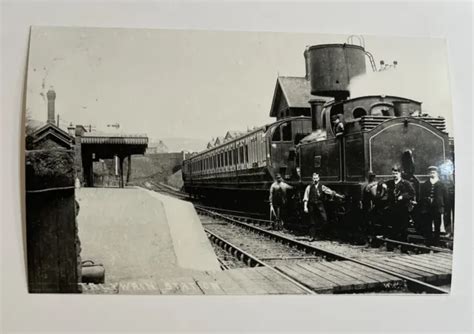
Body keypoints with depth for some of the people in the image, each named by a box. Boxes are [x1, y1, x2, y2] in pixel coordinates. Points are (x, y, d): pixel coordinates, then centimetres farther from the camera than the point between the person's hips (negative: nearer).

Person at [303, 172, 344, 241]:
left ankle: (318, 227, 14)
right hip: (312, 205, -1)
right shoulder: (309, 187, 4)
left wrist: (339, 195, -5)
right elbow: (305, 198, 2)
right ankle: (312, 237, 10)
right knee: (312, 222, 1)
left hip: (320, 205, 1)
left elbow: (330, 192, 3)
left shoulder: (322, 187, 8)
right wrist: (305, 207, -6)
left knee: (324, 219, -14)